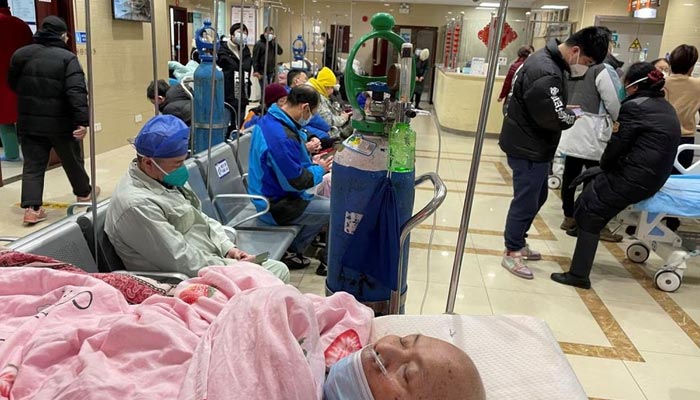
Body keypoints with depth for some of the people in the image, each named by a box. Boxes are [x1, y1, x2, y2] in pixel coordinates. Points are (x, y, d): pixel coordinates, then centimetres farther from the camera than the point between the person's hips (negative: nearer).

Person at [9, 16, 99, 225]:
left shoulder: (20, 54, 6)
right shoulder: (67, 58, -11)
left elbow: (12, 85, 18)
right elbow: (77, 92, -22)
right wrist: (82, 121, -25)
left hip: (29, 121, 4)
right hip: (60, 122, -4)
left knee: (32, 165, 6)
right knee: (72, 160, 16)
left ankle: (31, 208, -1)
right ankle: (84, 192, 34)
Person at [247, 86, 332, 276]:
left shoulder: (268, 120, 5)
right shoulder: (282, 137, -28)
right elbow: (297, 182, -23)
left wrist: (311, 163, 9)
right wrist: (320, 169, -6)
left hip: (270, 196, 10)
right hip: (277, 207, -10)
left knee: (324, 204, 18)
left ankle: (291, 251, 20)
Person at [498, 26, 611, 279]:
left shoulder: (548, 60, 9)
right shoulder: (546, 73, -26)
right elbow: (555, 118, -26)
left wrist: (565, 111, 0)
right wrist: (573, 116, -7)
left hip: (533, 145, 11)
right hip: (528, 148, -11)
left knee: (536, 197, 20)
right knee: (526, 201, 0)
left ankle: (518, 243, 33)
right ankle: (511, 253, 14)